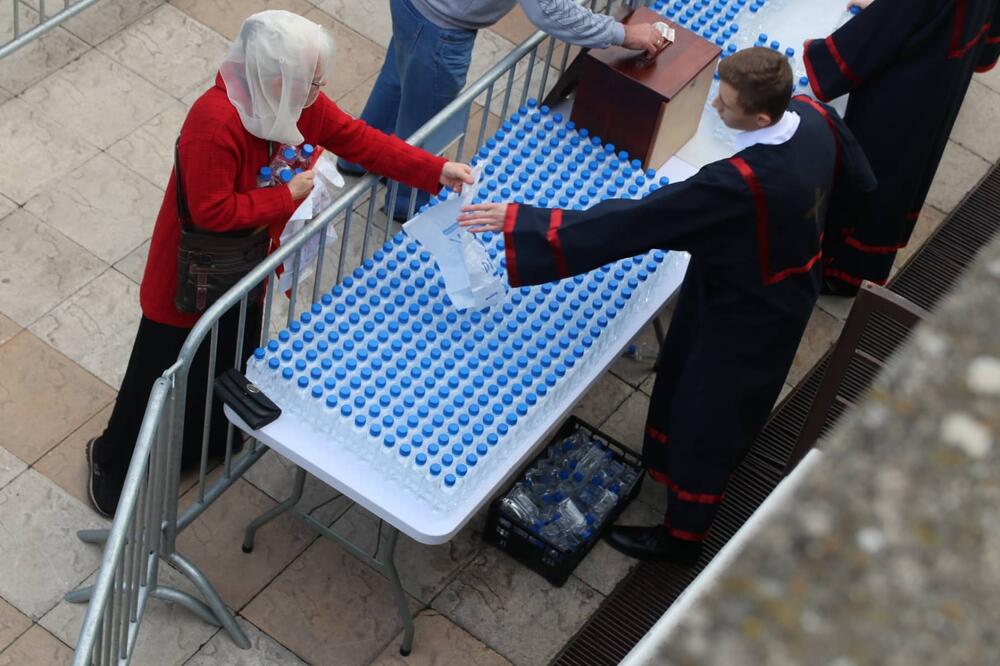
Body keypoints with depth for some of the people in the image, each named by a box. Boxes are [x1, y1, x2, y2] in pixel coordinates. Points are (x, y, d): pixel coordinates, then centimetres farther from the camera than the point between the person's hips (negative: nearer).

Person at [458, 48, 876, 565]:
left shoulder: (739, 185, -43)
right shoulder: (815, 116, -19)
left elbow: (631, 223, -40)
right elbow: (859, 182, 2)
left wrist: (520, 222, -36)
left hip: (743, 314, -8)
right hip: (786, 289, 8)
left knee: (702, 417, 14)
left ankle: (683, 535, 37)